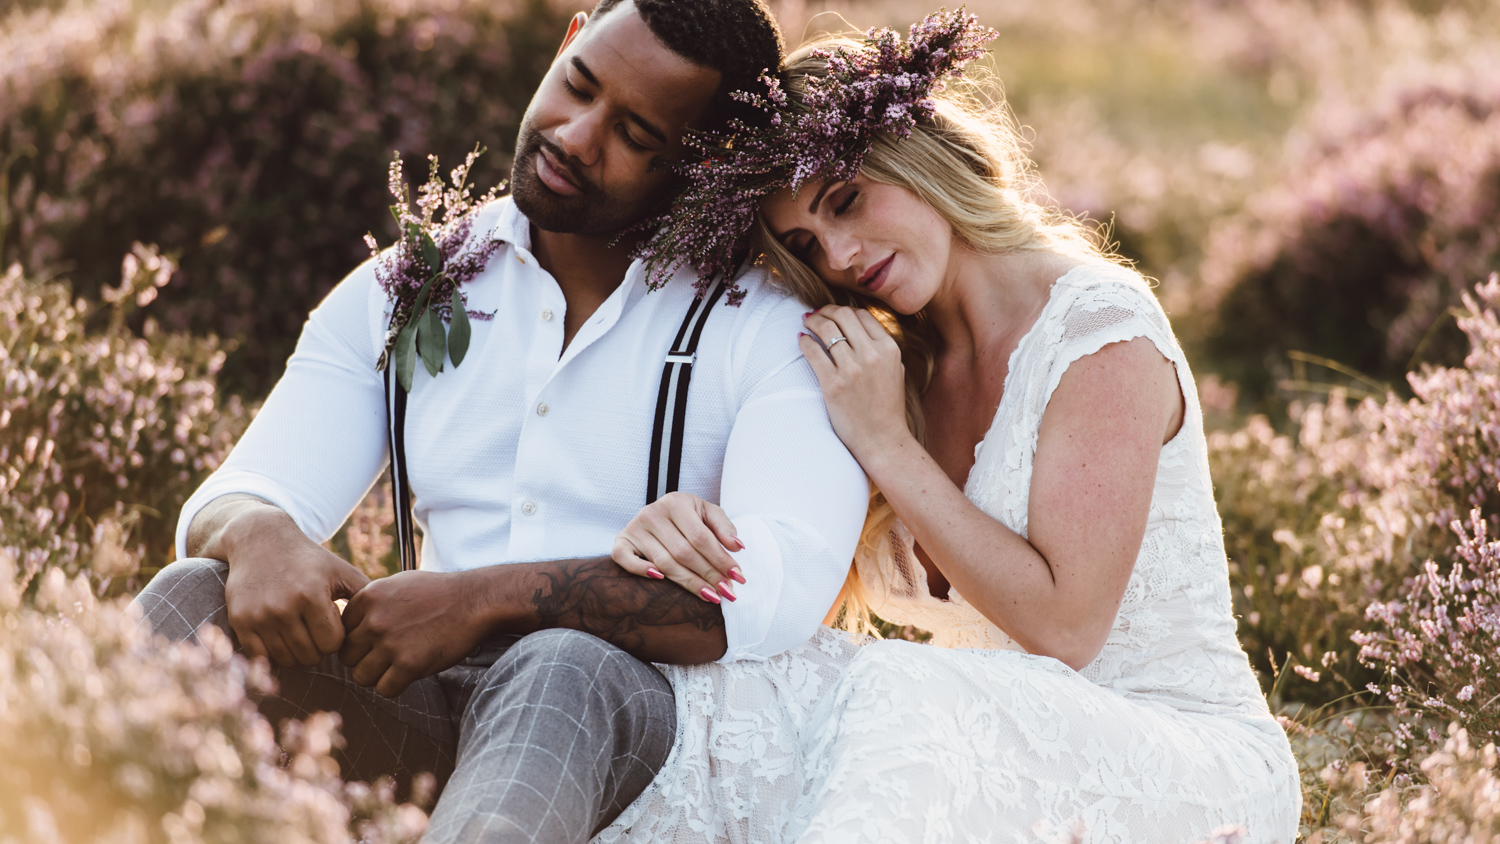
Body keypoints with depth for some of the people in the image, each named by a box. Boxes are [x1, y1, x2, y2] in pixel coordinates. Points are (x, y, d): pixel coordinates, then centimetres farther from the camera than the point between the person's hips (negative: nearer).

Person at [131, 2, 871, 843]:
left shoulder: (772, 323, 0)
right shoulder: (399, 295, 14)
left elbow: (785, 585, -17)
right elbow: (233, 501, 6)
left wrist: (489, 598, -26)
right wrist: (256, 536, -23)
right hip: (423, 706, 4)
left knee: (556, 674, -39)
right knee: (198, 599, -22)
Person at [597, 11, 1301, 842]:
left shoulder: (1100, 327, -12)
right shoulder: (900, 365, 8)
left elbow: (1063, 627, -17)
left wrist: (887, 446, -16)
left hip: (1193, 762, -6)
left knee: (893, 697, -36)